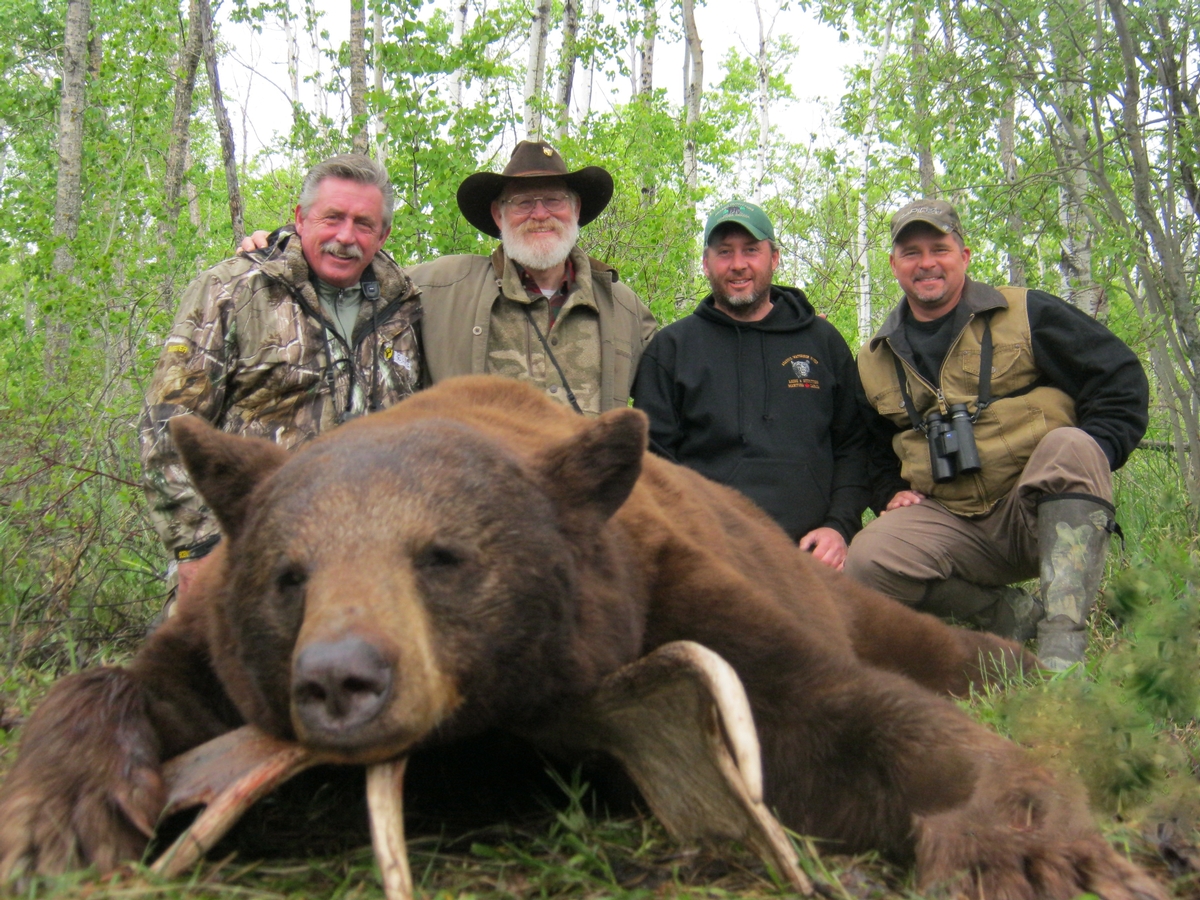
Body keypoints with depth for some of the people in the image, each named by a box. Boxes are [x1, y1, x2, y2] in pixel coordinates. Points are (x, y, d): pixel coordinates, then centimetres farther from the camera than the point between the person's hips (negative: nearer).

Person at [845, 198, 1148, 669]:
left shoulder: (1026, 313, 4)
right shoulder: (874, 361, 14)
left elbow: (1120, 378, 2)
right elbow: (872, 450, 26)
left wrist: (1086, 460, -10)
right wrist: (891, 492, 5)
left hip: (1044, 514, -2)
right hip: (948, 522, 2)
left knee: (1070, 446, -35)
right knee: (866, 560, -26)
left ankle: (1062, 640, -35)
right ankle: (1017, 614, -10)